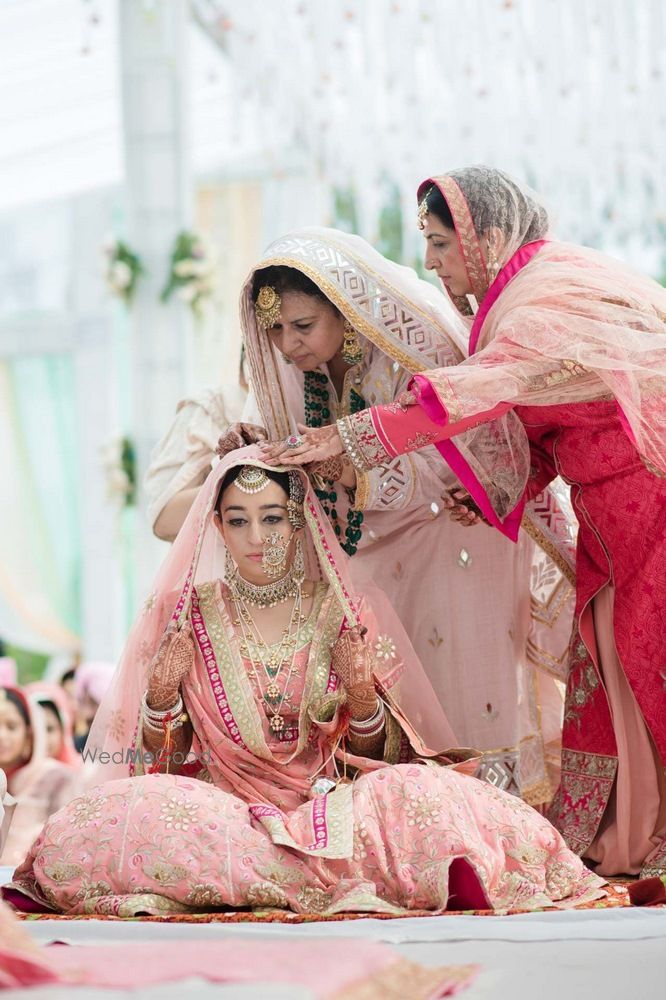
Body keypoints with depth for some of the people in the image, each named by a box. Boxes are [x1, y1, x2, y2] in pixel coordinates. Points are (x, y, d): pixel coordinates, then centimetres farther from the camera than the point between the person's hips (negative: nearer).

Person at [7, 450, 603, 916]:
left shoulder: (346, 614, 7)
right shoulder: (187, 616, 8)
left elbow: (373, 754, 9)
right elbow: (160, 758, 9)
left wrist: (362, 698, -13)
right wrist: (162, 692, -12)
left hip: (329, 805, -1)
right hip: (219, 809, 1)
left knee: (426, 796, -32)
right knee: (106, 820, -33)